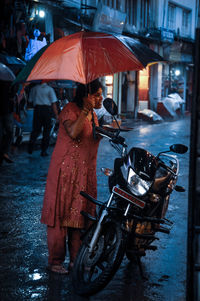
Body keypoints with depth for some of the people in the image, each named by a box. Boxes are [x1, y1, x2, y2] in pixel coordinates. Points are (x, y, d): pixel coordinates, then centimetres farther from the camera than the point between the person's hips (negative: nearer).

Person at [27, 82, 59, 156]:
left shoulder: (34, 88, 7)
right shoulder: (50, 89, 0)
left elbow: (30, 101, 10)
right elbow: (53, 103, -3)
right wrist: (56, 115, 0)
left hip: (37, 109, 2)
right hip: (47, 109, -2)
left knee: (36, 129, 10)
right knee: (46, 131, 5)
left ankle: (30, 147, -6)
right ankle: (44, 151, 4)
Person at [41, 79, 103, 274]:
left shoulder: (92, 114, 15)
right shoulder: (70, 109, -11)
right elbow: (73, 133, -29)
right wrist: (86, 110, -27)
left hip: (85, 173, 8)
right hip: (65, 171, -8)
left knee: (79, 214, 10)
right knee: (60, 214, -2)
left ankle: (76, 260, 18)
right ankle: (55, 260, 7)